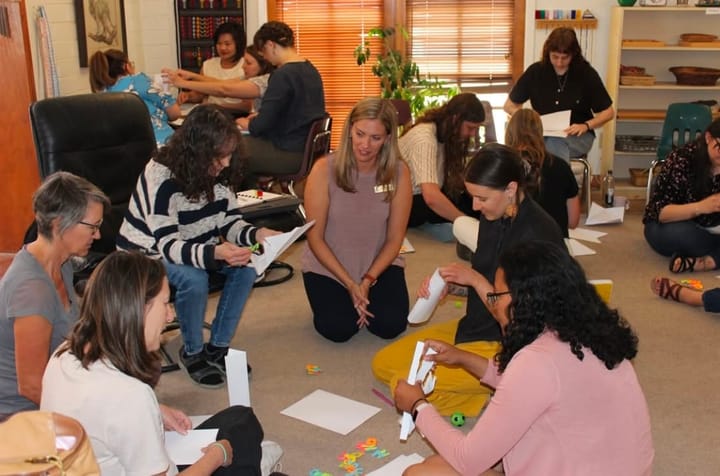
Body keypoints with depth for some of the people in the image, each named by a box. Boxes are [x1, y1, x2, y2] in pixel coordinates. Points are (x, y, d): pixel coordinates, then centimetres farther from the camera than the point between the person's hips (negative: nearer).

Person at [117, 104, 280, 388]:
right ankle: (191, 353, -8)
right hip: (148, 253, -6)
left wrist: (256, 234, -26)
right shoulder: (160, 177, -30)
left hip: (196, 247, 6)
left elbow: (229, 222, -4)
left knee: (246, 267, -18)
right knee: (193, 278, -34)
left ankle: (218, 347, -3)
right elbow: (168, 245, -34)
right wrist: (215, 253, -50)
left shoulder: (218, 174, -9)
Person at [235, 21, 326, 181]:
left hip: (290, 155, -9)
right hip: (308, 148, 9)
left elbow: (261, 126, -19)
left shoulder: (283, 75, -19)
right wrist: (260, 117, 17)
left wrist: (247, 124, 2)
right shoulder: (310, 69, 9)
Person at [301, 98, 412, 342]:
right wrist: (350, 284, -17)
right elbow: (315, 237, -13)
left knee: (391, 325, -16)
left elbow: (394, 239, -6)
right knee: (339, 329, -19)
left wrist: (368, 281, -17)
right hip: (327, 265, -1)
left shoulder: (399, 172, -13)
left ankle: (365, 299, 17)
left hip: (380, 264, 2)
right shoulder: (325, 169, -18)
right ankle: (341, 299, 16)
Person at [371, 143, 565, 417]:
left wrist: (474, 279, -21)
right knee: (382, 364, 7)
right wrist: (446, 283, -5)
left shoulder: (538, 235, -24)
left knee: (407, 384, -20)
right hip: (475, 327, 10)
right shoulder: (492, 219, 1)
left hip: (507, 345, -9)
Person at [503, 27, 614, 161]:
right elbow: (509, 106, 9)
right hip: (542, 134, 1)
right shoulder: (535, 71, 0)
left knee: (555, 144, -38)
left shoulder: (587, 74, -2)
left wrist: (586, 126, -14)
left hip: (578, 136, -1)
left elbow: (608, 112, 4)